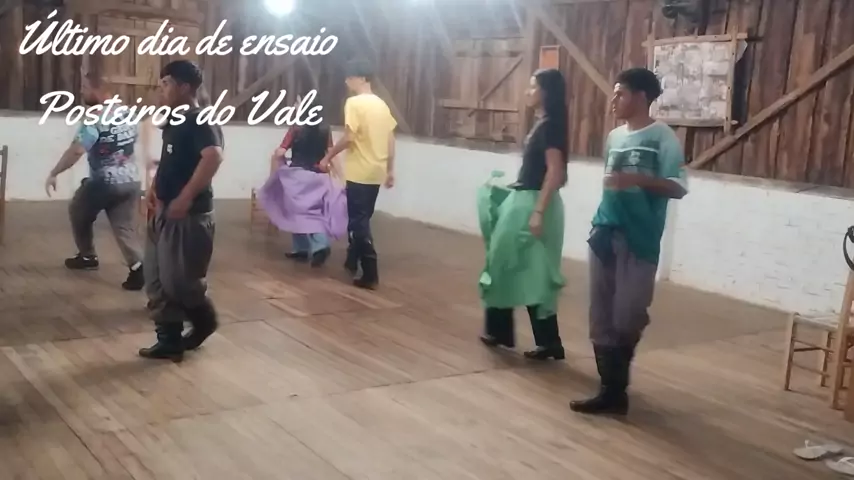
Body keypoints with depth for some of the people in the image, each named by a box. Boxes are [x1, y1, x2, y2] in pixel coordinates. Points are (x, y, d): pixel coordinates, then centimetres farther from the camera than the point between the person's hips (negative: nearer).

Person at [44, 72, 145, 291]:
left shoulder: (95, 120, -17)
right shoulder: (128, 114, 6)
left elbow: (75, 151, -24)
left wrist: (53, 173, -16)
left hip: (103, 183, -6)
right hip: (131, 181, 6)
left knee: (78, 212, 21)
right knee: (125, 227, 6)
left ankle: (87, 256, 31)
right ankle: (137, 266, -13)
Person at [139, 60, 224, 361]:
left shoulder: (201, 122, -15)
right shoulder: (173, 122, 15)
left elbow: (214, 156, -32)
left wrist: (186, 198, -32)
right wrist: (155, 188, 14)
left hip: (188, 215, -10)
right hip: (164, 212, 10)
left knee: (178, 281, -5)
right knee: (157, 281, 10)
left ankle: (204, 321, 21)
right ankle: (169, 341, 19)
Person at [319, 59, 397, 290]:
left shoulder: (354, 103, -12)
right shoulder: (381, 104, 11)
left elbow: (349, 137, -19)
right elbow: (390, 139, 12)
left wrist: (328, 157, -6)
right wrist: (390, 170, 18)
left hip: (360, 173, -7)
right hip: (377, 172, 8)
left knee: (359, 222, -3)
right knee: (360, 219, 19)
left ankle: (370, 274, -5)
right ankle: (352, 261, 31)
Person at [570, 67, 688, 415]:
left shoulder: (662, 137, -5)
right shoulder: (614, 136, 13)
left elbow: (679, 187, -11)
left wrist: (637, 180, -24)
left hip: (640, 240, -6)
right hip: (604, 234, 6)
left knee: (627, 318, -5)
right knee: (601, 317, 5)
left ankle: (616, 387, 18)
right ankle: (611, 389, 16)